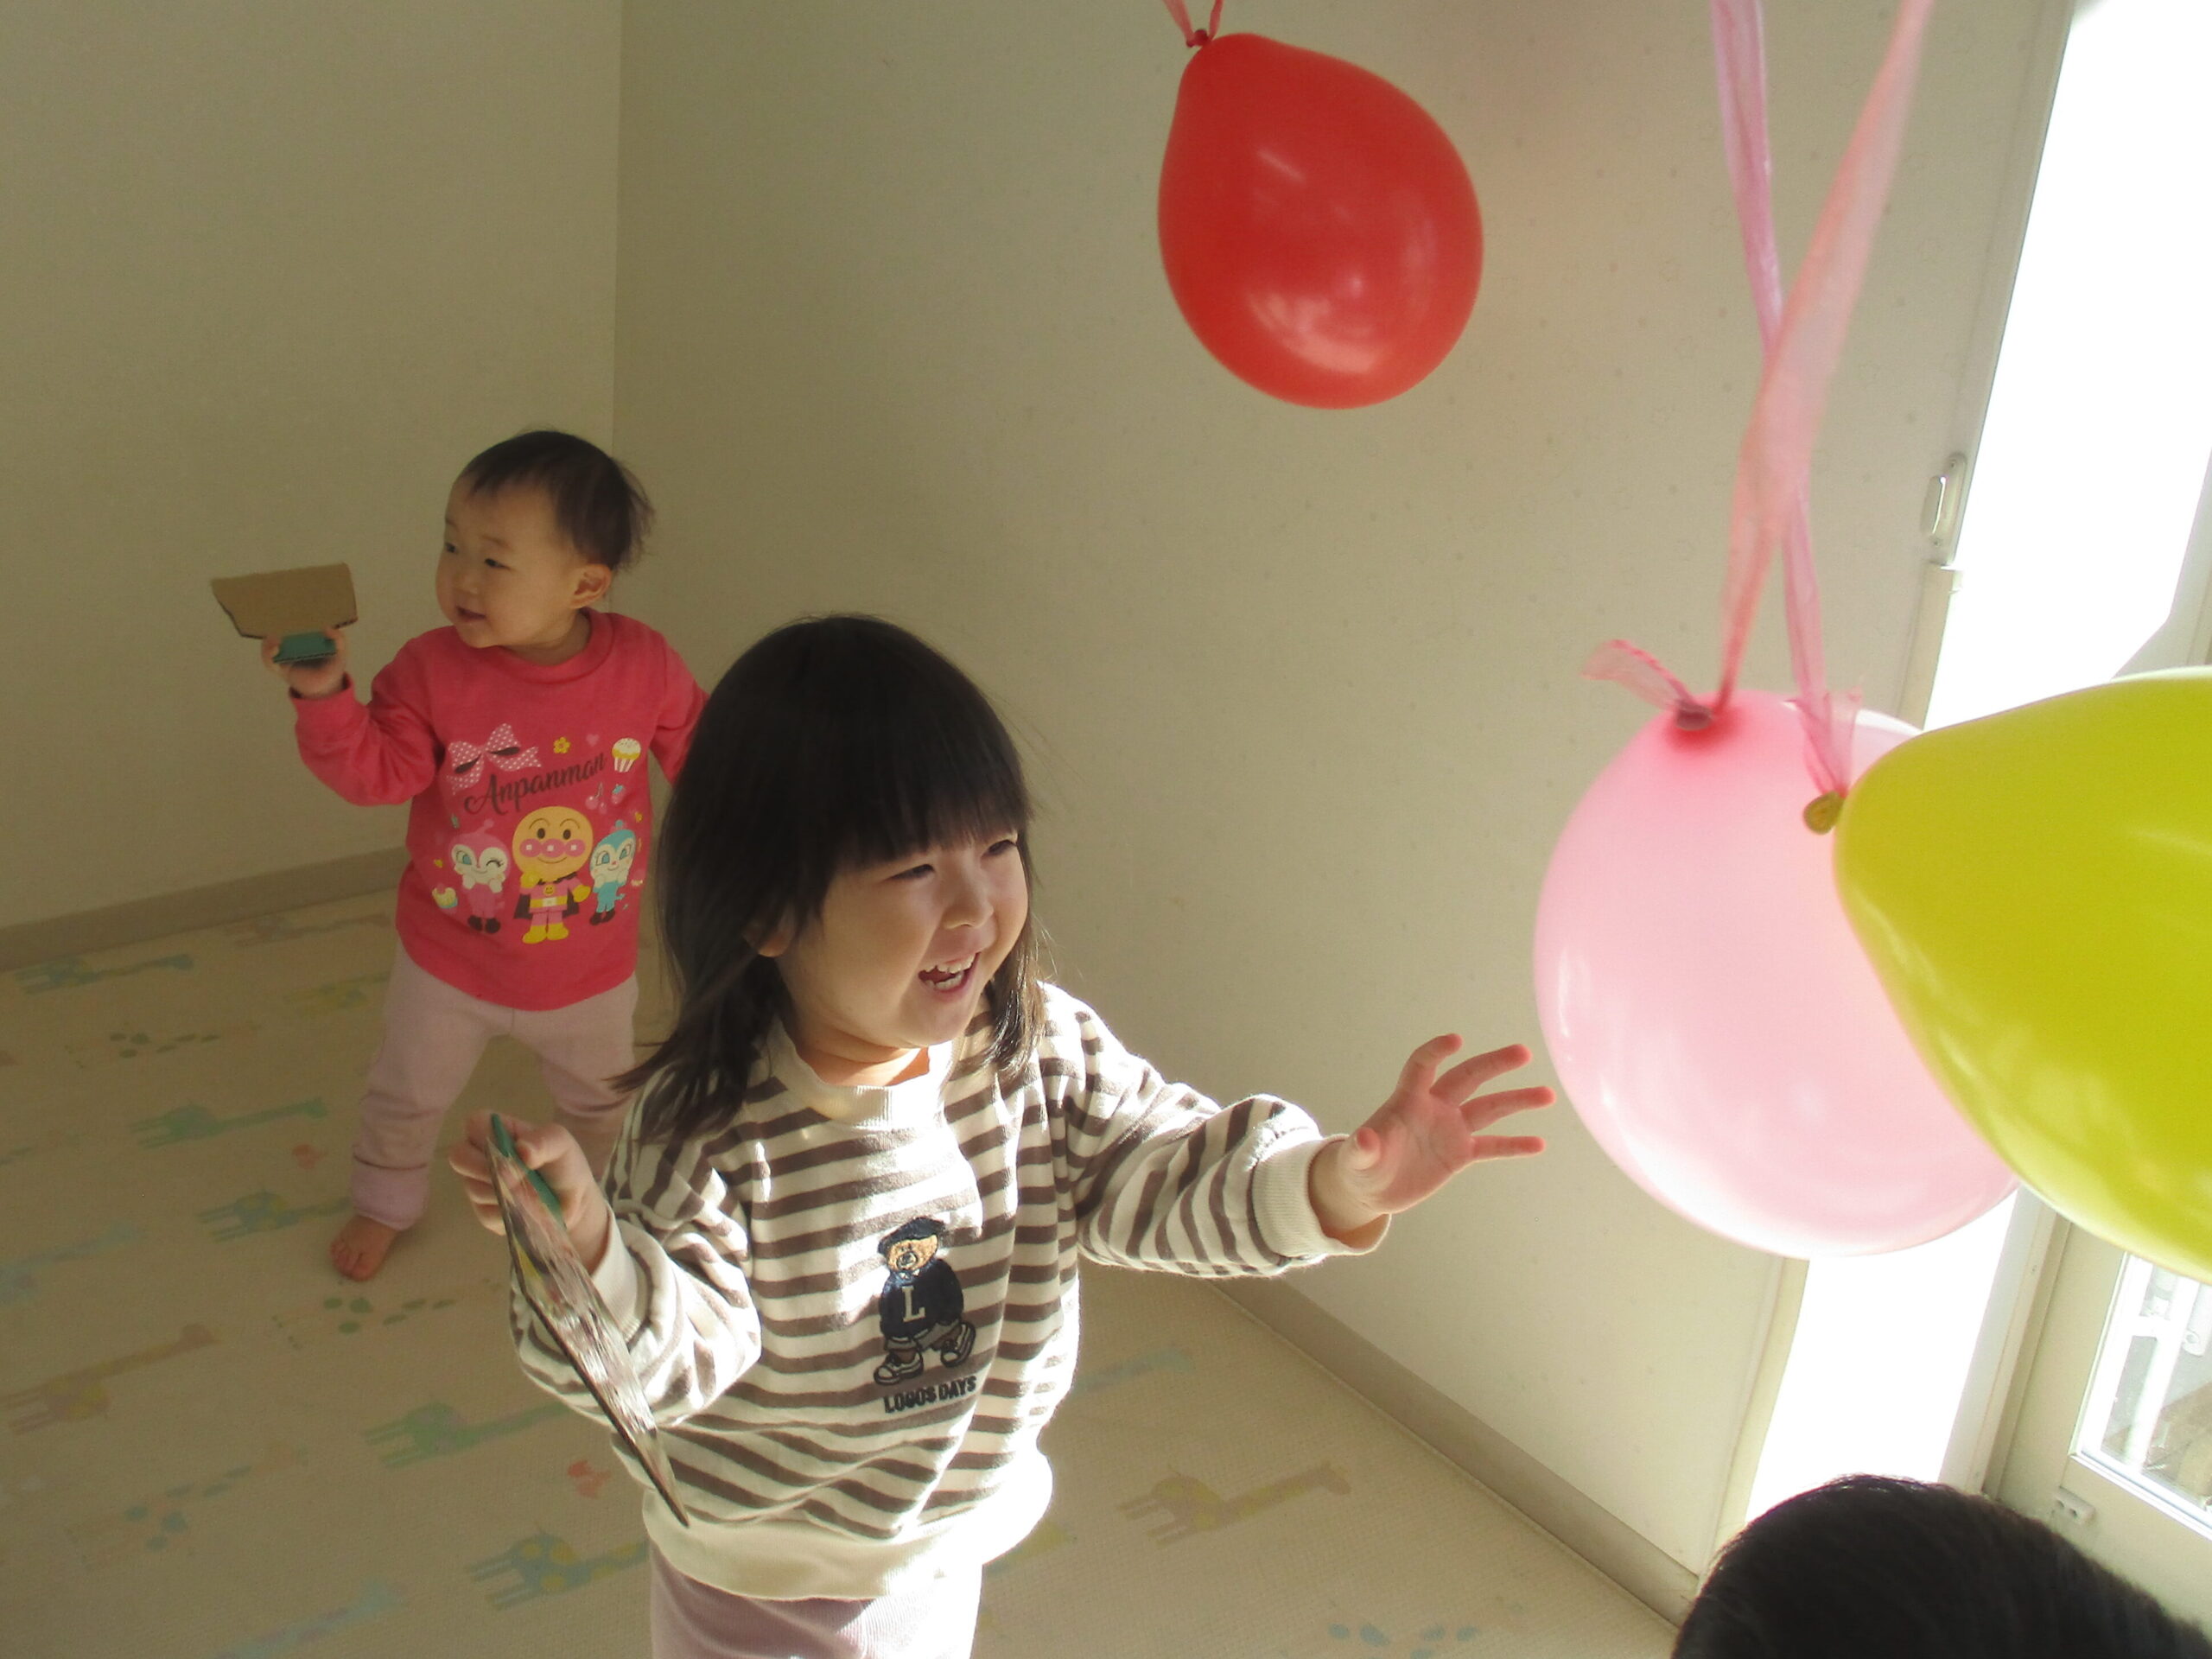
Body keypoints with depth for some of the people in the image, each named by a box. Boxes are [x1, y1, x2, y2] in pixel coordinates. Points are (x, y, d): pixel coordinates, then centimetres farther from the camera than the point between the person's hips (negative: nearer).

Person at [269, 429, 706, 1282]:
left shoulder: (644, 665, -19)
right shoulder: (431, 670, -20)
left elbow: (701, 750, -4)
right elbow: (376, 772, -25)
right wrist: (325, 697, -39)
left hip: (591, 962, 0)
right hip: (450, 956, 0)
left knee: (602, 1098, 25)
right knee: (409, 1092, 23)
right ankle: (385, 1200, 52)